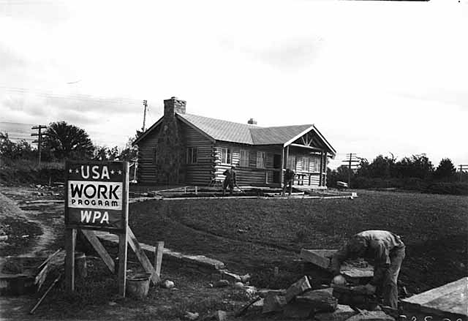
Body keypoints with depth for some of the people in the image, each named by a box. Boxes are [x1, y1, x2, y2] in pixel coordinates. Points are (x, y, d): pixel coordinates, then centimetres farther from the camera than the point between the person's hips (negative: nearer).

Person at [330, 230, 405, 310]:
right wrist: (336, 273, -35)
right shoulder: (353, 244, -27)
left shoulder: (378, 244, -44)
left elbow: (384, 265, -30)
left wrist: (373, 284, -28)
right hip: (380, 253, 6)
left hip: (396, 249, -6)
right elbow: (337, 257, -19)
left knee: (389, 281, -18)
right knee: (378, 280, -2)